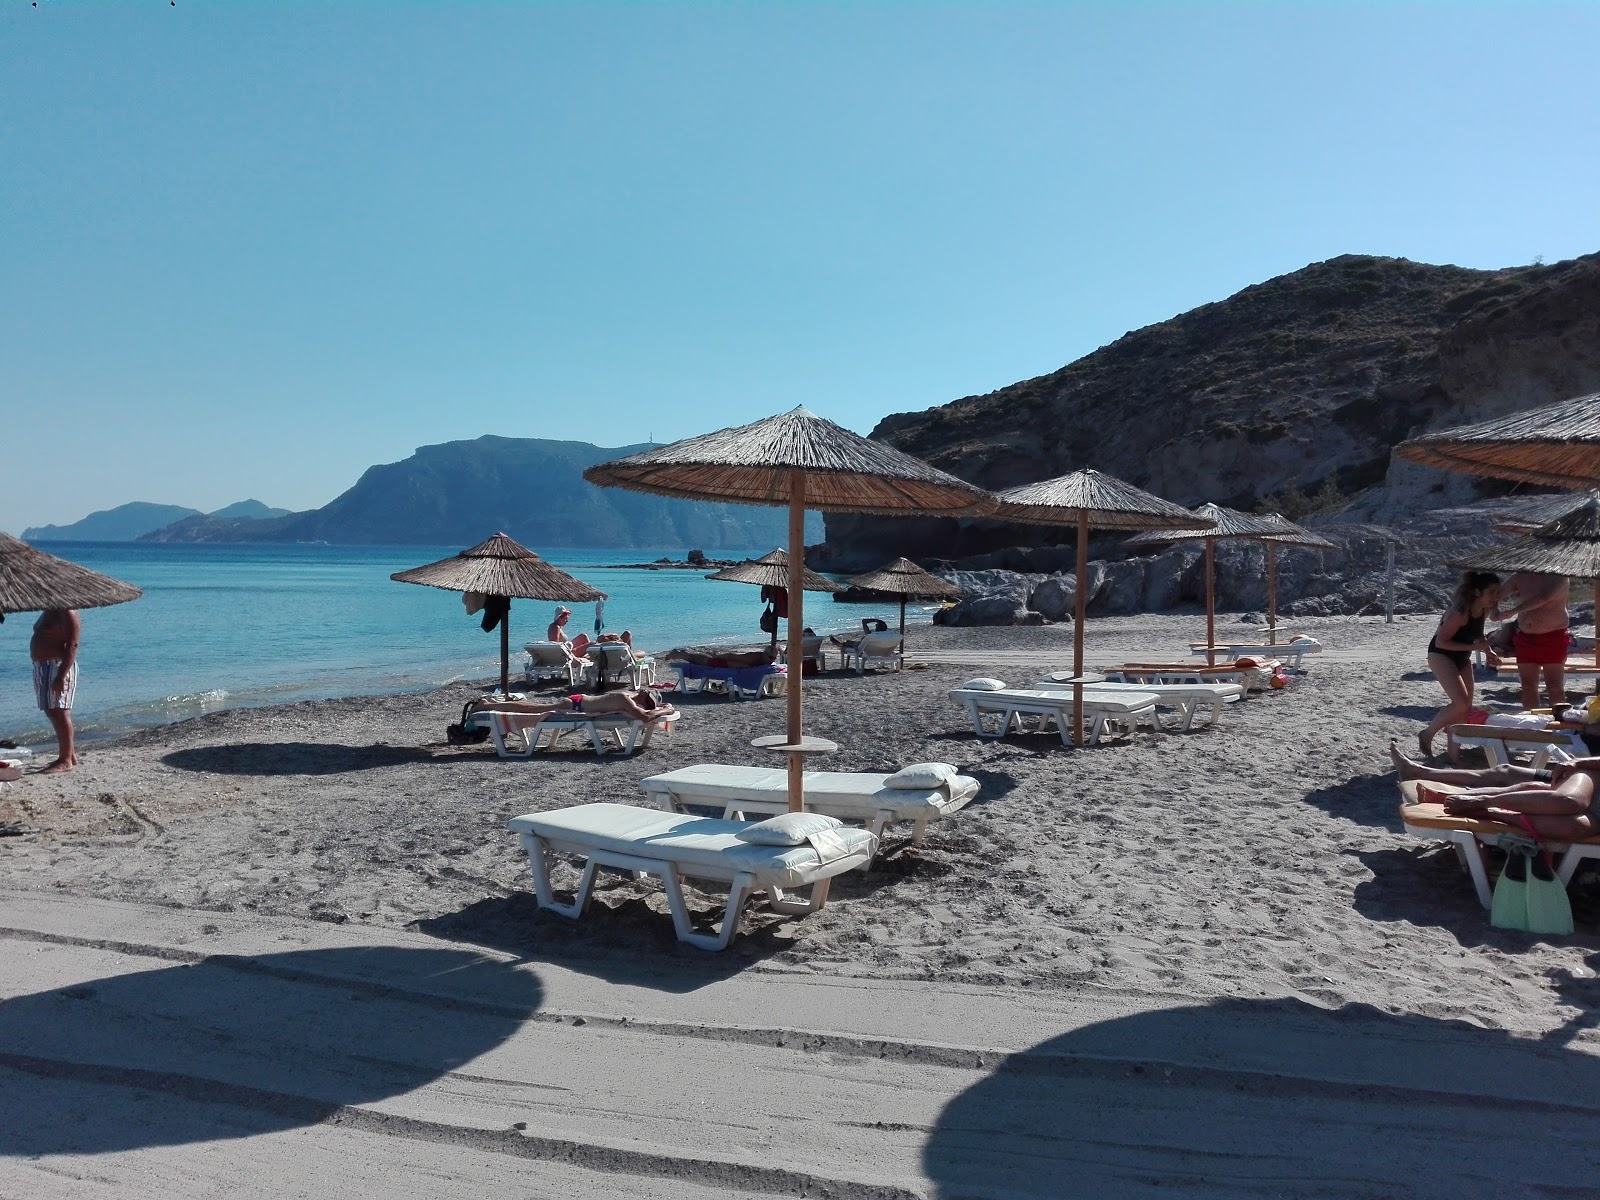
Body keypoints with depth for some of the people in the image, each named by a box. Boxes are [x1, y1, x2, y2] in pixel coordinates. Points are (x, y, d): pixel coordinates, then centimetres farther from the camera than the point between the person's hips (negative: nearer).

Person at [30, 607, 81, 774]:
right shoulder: (48, 612, 18)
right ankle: (70, 755, 20)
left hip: (58, 666, -10)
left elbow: (72, 645, -20)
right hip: (43, 667, 10)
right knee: (53, 713, 12)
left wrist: (61, 675, -26)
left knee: (59, 713, -9)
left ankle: (66, 760, -6)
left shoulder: (67, 612, -13)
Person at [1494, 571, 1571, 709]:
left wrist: (1512, 611, -35)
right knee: (1528, 687, 8)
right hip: (1525, 638, 6)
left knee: (1555, 688, -3)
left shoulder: (1557, 576, -11)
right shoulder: (1520, 576, 7)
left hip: (1552, 638, -5)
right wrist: (1495, 610, -17)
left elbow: (1544, 598, -29)